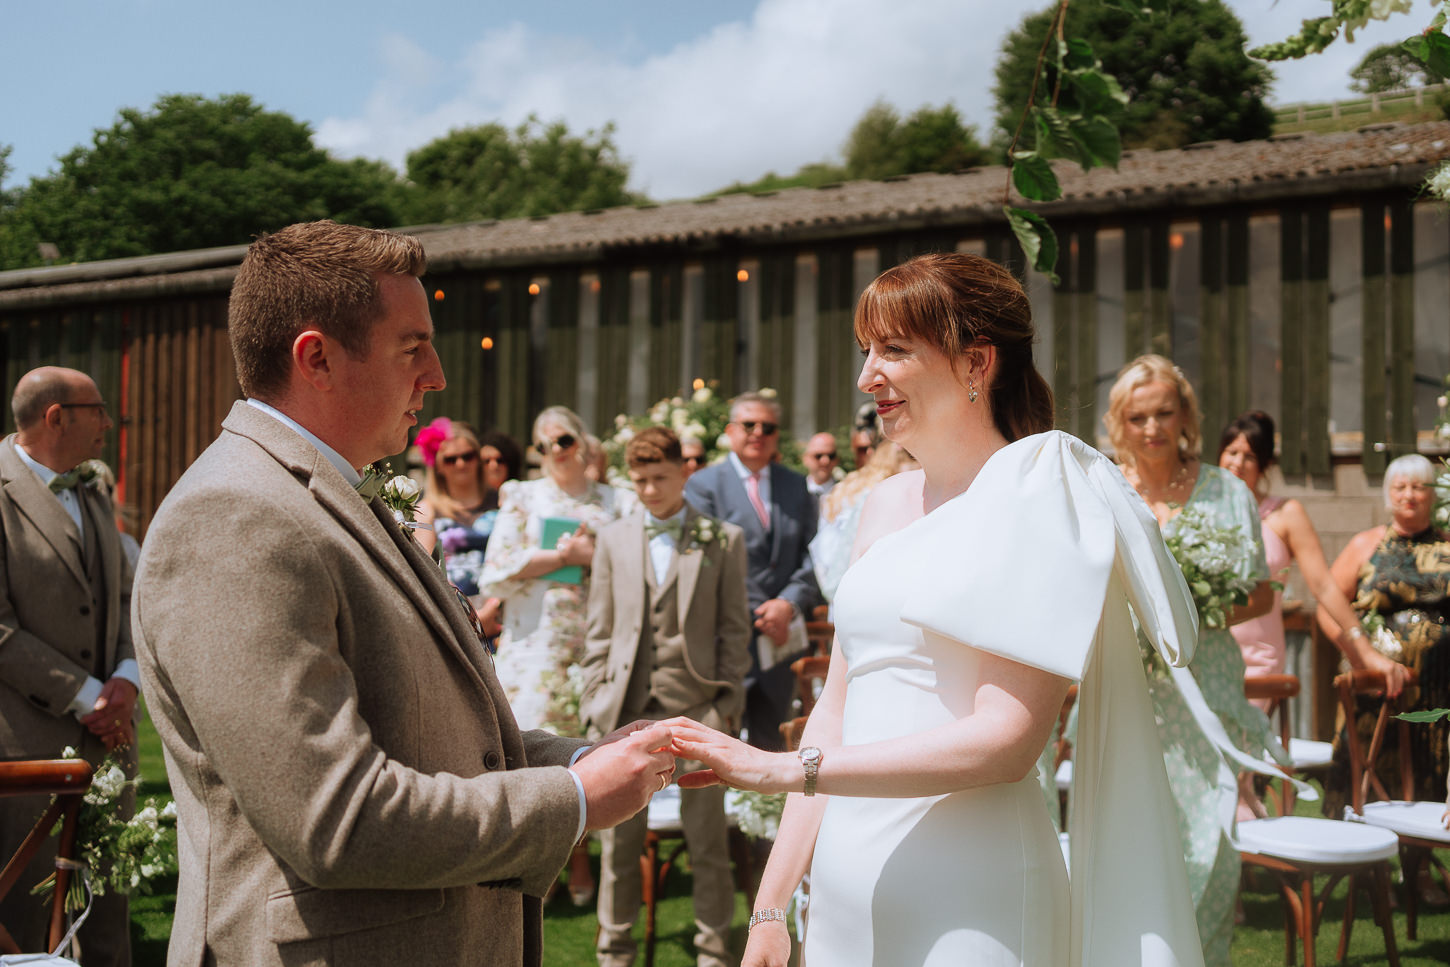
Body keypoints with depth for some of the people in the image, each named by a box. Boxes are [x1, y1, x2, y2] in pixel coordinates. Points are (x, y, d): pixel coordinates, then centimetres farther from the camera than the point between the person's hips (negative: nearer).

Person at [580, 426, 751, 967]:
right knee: (620, 836, 7)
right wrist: (596, 700, 5)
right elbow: (599, 632, 13)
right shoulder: (613, 540, 13)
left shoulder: (723, 540, 6)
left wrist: (726, 703, -3)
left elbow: (734, 629, 4)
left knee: (707, 836, 3)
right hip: (627, 709, 2)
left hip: (696, 706, -2)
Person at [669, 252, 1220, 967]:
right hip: (846, 893, 6)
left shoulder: (1033, 499, -9)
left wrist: (790, 769, -18)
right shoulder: (886, 505, 11)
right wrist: (771, 906, 9)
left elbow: (1006, 739, -18)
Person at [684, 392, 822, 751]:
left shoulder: (796, 486, 13)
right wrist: (757, 617, -12)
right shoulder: (703, 485, -1)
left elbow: (812, 557, 7)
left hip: (779, 640, 4)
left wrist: (790, 603, -10)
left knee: (770, 742, 12)